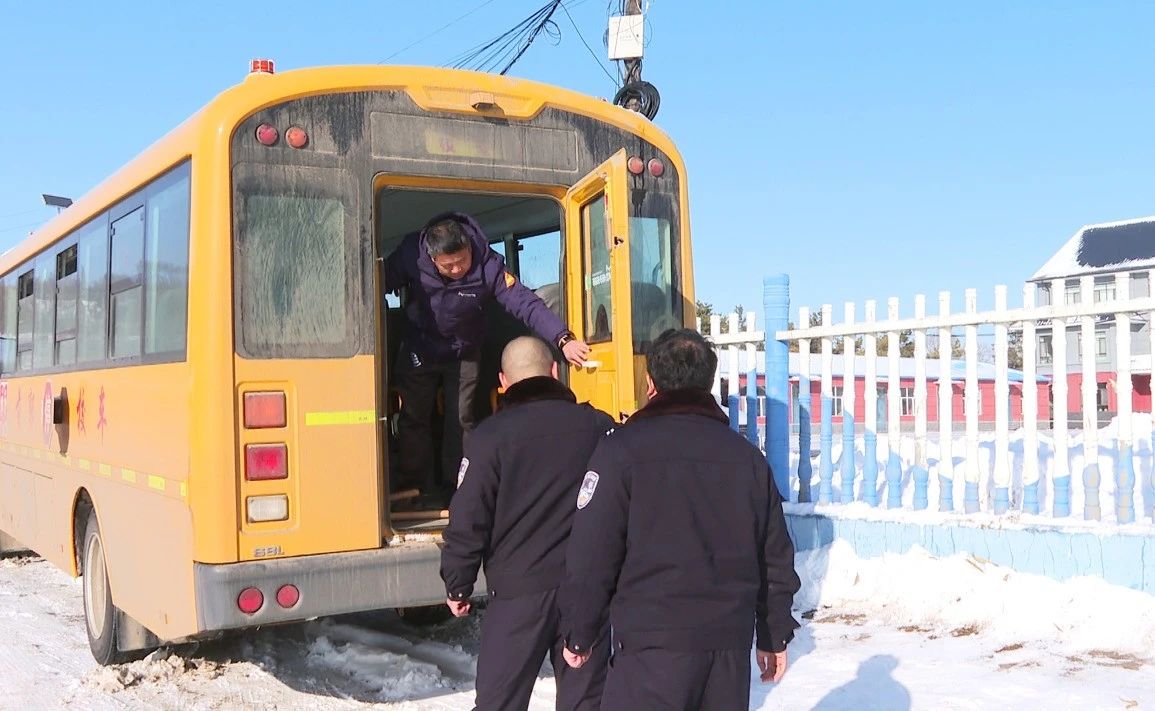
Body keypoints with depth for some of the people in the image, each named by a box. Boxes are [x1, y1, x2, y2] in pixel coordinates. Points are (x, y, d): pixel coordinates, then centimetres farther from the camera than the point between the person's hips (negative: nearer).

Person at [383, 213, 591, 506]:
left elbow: (527, 304, -33)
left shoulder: (488, 267, -28)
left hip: (463, 354, -1)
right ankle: (416, 485, 21)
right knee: (414, 418, 8)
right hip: (418, 351, 1)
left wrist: (563, 339, -44)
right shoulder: (410, 255, -26)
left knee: (461, 420, 3)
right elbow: (380, 284, -12)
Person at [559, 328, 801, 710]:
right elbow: (775, 556, 12)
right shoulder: (747, 455, 9)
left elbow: (592, 554, -9)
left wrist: (579, 633, 3)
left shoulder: (623, 449, -7)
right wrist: (775, 635, 22)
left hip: (654, 641, -5)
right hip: (732, 641, 6)